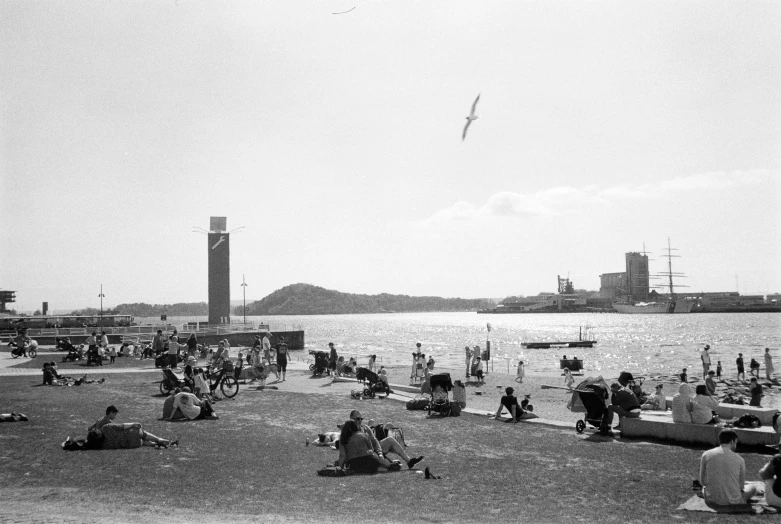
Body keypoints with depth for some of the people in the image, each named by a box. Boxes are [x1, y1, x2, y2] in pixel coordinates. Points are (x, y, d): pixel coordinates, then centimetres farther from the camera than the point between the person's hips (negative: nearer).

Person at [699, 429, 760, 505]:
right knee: (752, 488, 26)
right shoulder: (739, 460, -8)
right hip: (733, 501, -2)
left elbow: (702, 481, 1)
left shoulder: (706, 455, -5)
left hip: (711, 499, 2)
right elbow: (741, 486, 2)